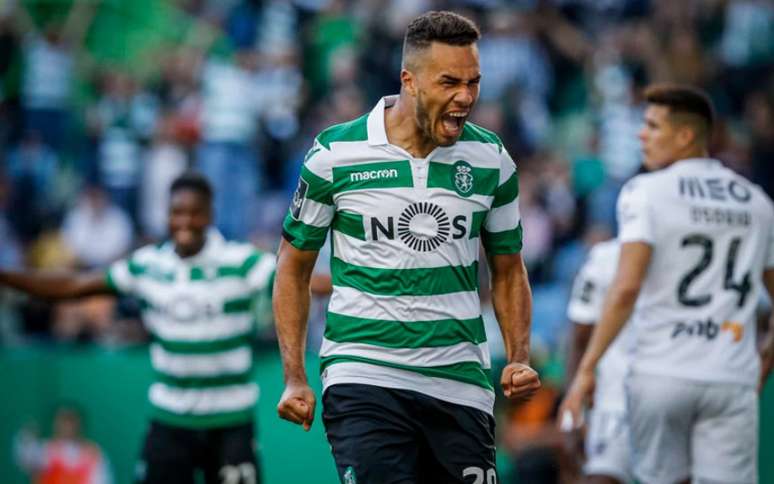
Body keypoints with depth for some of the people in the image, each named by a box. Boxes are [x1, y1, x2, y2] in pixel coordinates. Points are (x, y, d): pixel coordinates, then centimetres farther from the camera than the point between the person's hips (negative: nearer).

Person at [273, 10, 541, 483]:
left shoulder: (492, 160, 5)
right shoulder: (335, 154, -3)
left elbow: (508, 270, 16)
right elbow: (294, 267, 6)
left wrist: (519, 358, 1)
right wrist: (295, 378, 0)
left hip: (461, 386, 3)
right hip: (363, 375, -3)